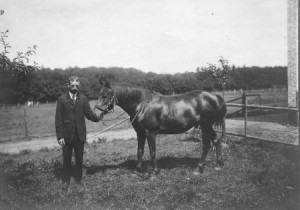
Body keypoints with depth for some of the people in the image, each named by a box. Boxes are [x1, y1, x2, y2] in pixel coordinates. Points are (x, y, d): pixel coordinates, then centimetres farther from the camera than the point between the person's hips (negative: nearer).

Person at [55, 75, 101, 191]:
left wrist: (98, 117, -17)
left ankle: (78, 178, 29)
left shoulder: (83, 99, 4)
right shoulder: (61, 99, -3)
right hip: (67, 134, -2)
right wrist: (60, 136, -9)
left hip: (80, 134, 2)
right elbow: (58, 119, -5)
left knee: (79, 158, 12)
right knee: (67, 158, 10)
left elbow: (89, 113, -1)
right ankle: (66, 181, 25)